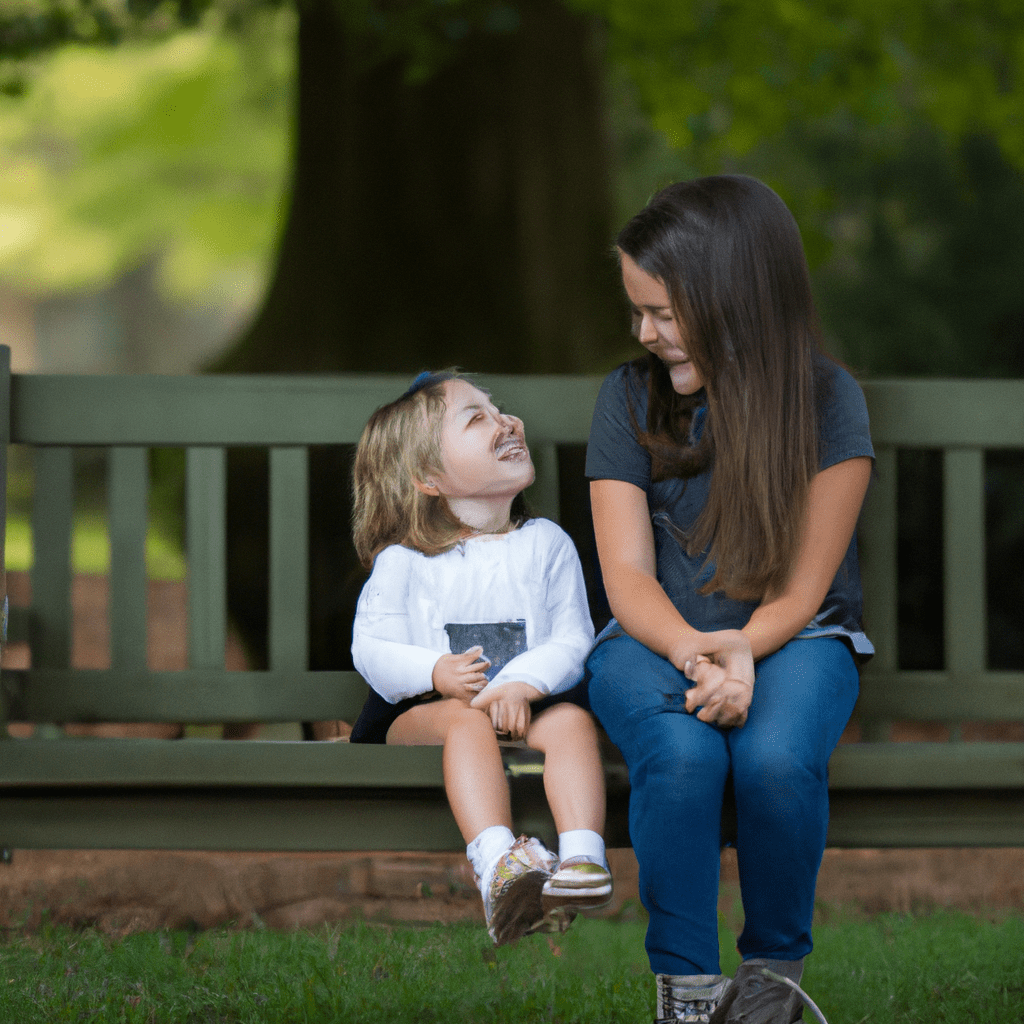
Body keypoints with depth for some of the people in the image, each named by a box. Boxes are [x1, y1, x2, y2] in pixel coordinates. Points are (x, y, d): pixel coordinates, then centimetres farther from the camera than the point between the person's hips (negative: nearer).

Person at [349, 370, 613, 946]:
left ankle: (583, 857, -49)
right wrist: (435, 673, -21)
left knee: (571, 719, -29)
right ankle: (497, 866, -57)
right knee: (467, 722, -35)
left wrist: (523, 683, -20)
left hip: (528, 700, 2)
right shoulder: (402, 560, 4)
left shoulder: (547, 544, 9)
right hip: (425, 706, -2)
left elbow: (573, 638, 1)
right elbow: (371, 646, 0)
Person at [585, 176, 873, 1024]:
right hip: (656, 638, 1)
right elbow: (628, 576, -7)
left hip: (790, 639, -1)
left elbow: (799, 589, -8)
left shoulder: (827, 399, -7)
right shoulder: (632, 397, -2)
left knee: (775, 755, -34)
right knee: (681, 751, -33)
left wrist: (739, 652, -28)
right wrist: (694, 653, -28)